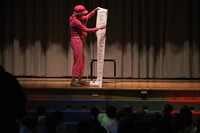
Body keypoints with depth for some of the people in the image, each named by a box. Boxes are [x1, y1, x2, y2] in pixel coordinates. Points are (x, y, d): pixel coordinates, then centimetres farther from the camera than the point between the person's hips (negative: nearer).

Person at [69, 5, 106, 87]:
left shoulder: (78, 18, 8)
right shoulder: (75, 21, -21)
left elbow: (87, 17, 28)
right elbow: (86, 30, -20)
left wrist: (94, 11, 17)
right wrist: (99, 28, -15)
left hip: (79, 41, 10)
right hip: (76, 41, -10)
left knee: (82, 60, 12)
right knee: (78, 61, -9)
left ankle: (79, 80, 15)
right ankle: (73, 81, -8)